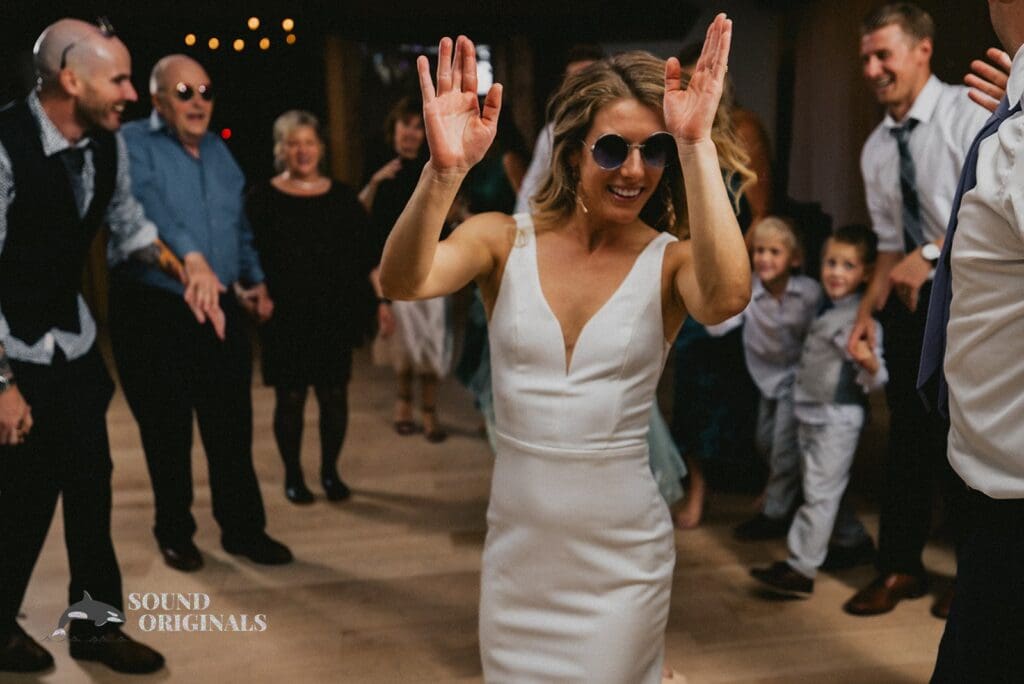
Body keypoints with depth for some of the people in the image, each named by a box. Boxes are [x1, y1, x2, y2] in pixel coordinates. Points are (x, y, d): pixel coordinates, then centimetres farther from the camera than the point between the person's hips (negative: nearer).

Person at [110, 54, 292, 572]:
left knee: (232, 427, 8)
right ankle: (174, 533, 26)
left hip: (220, 310, 5)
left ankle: (243, 529, 21)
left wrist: (255, 280, 19)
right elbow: (147, 202, -29)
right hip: (154, 313, -5)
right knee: (167, 432, 8)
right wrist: (191, 255, -44)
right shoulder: (133, 144, -9)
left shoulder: (217, 150, 13)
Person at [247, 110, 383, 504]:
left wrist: (380, 301, 2)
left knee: (334, 395, 6)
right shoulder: (263, 199, 1)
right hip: (286, 319, -2)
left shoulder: (342, 197, 8)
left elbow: (367, 255, 8)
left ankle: (330, 471, 24)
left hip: (335, 316, 2)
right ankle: (293, 475, 21)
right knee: (290, 398, 4)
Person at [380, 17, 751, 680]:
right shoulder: (504, 240, -4)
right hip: (516, 544, 2)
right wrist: (445, 171, -38)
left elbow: (727, 296, -29)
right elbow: (402, 281, -21)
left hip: (623, 555, -1)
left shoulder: (671, 262, -7)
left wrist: (698, 145, -32)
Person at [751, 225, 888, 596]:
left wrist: (870, 364, -39)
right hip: (808, 412, 9)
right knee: (821, 487, 20)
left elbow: (874, 381, -20)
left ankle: (800, 568, -1)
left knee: (820, 492, -5)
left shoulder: (862, 319, -16)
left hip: (838, 417, -9)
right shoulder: (825, 309, 8)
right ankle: (855, 539, 38)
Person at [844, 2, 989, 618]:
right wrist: (868, 311, 3)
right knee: (907, 433, 10)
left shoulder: (969, 112, -9)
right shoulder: (876, 149, 9)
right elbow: (890, 244, 11)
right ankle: (901, 567, 22)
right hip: (913, 299, 6)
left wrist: (931, 254, -25)